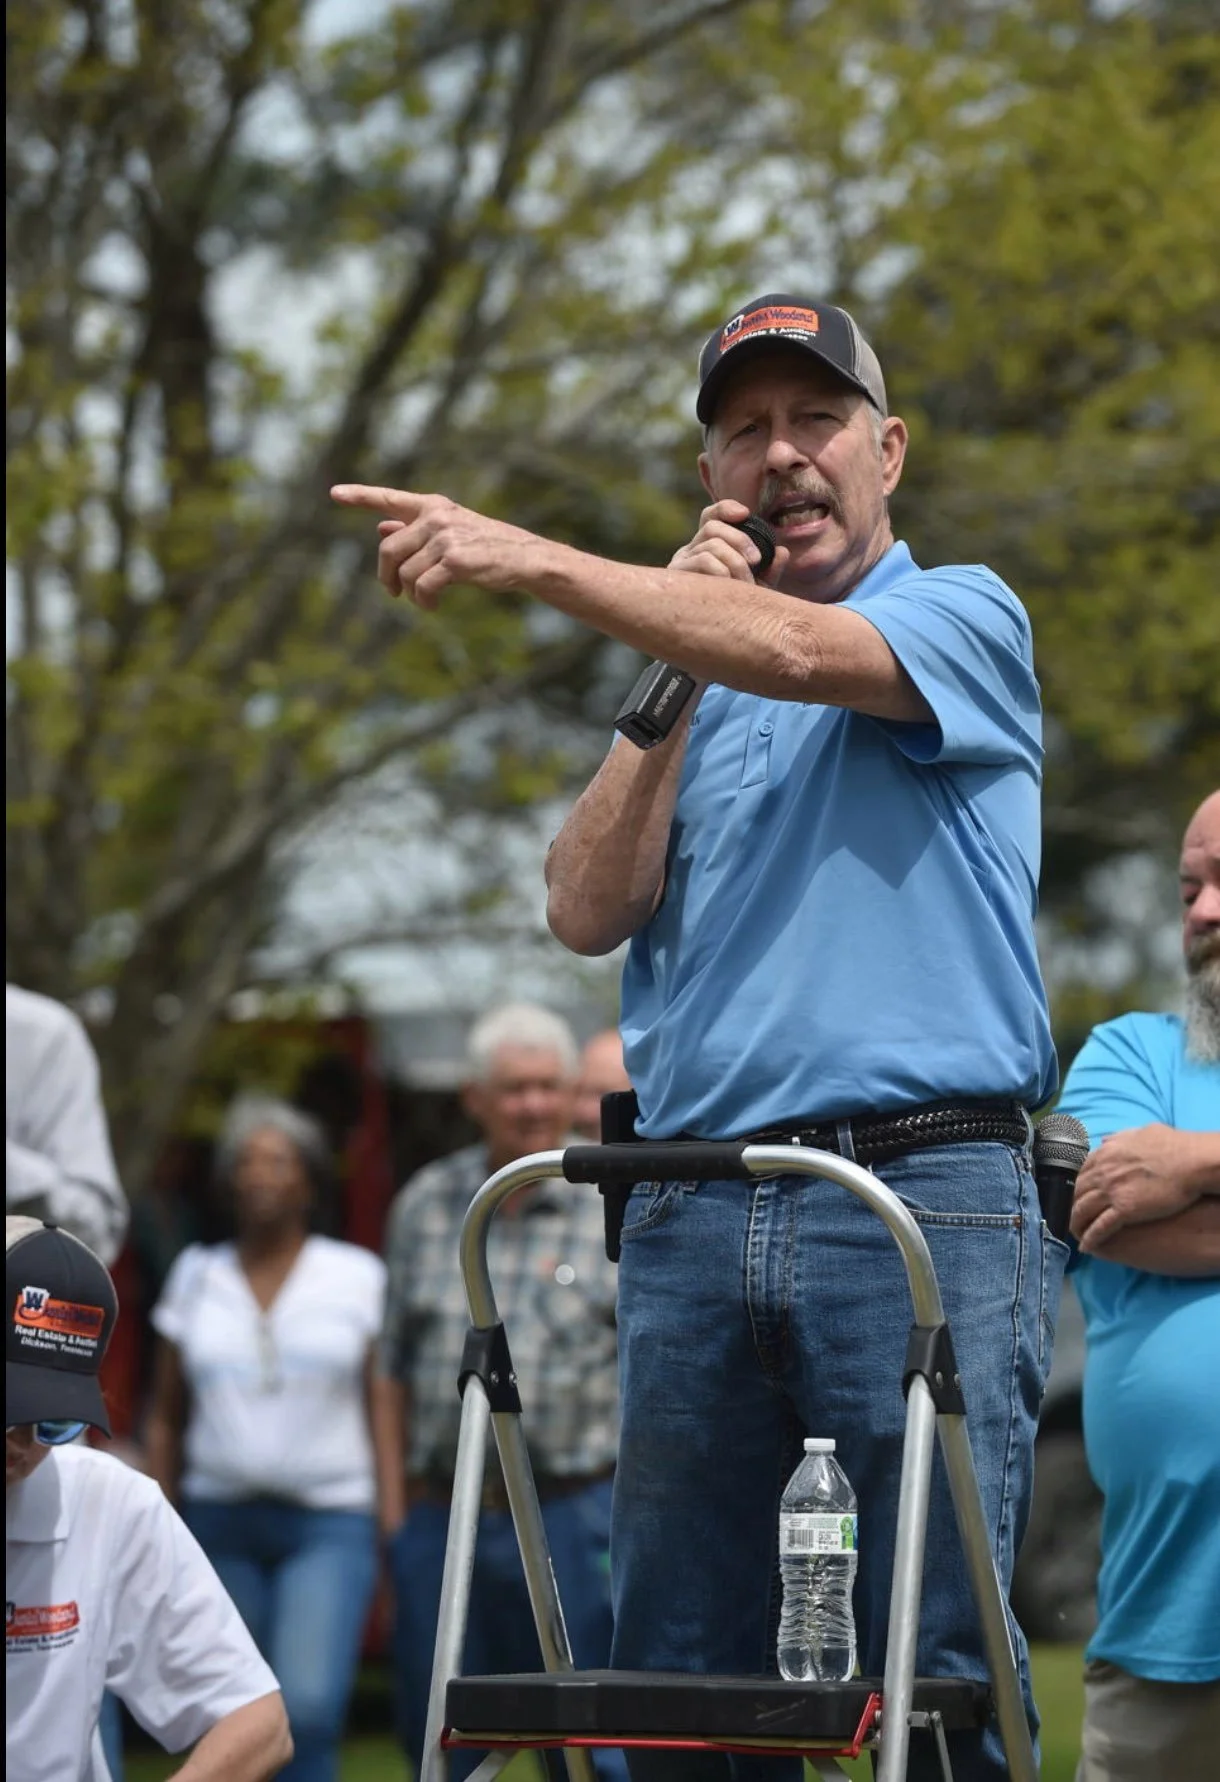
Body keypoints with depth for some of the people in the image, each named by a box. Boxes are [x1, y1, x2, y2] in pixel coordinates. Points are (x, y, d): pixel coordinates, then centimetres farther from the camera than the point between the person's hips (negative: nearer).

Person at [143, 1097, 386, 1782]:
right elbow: (166, 1417, 12)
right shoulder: (195, 1276, 9)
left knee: (310, 1704, -21)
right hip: (222, 1520, 3)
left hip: (330, 1525, -3)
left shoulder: (359, 1277, 2)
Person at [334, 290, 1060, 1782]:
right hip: (691, 1219, 5)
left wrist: (535, 562, -25)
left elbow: (802, 652, -17)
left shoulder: (963, 617, 6)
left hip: (925, 1204, -5)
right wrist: (671, 669, 3)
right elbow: (590, 911, 8)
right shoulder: (695, 693, 22)